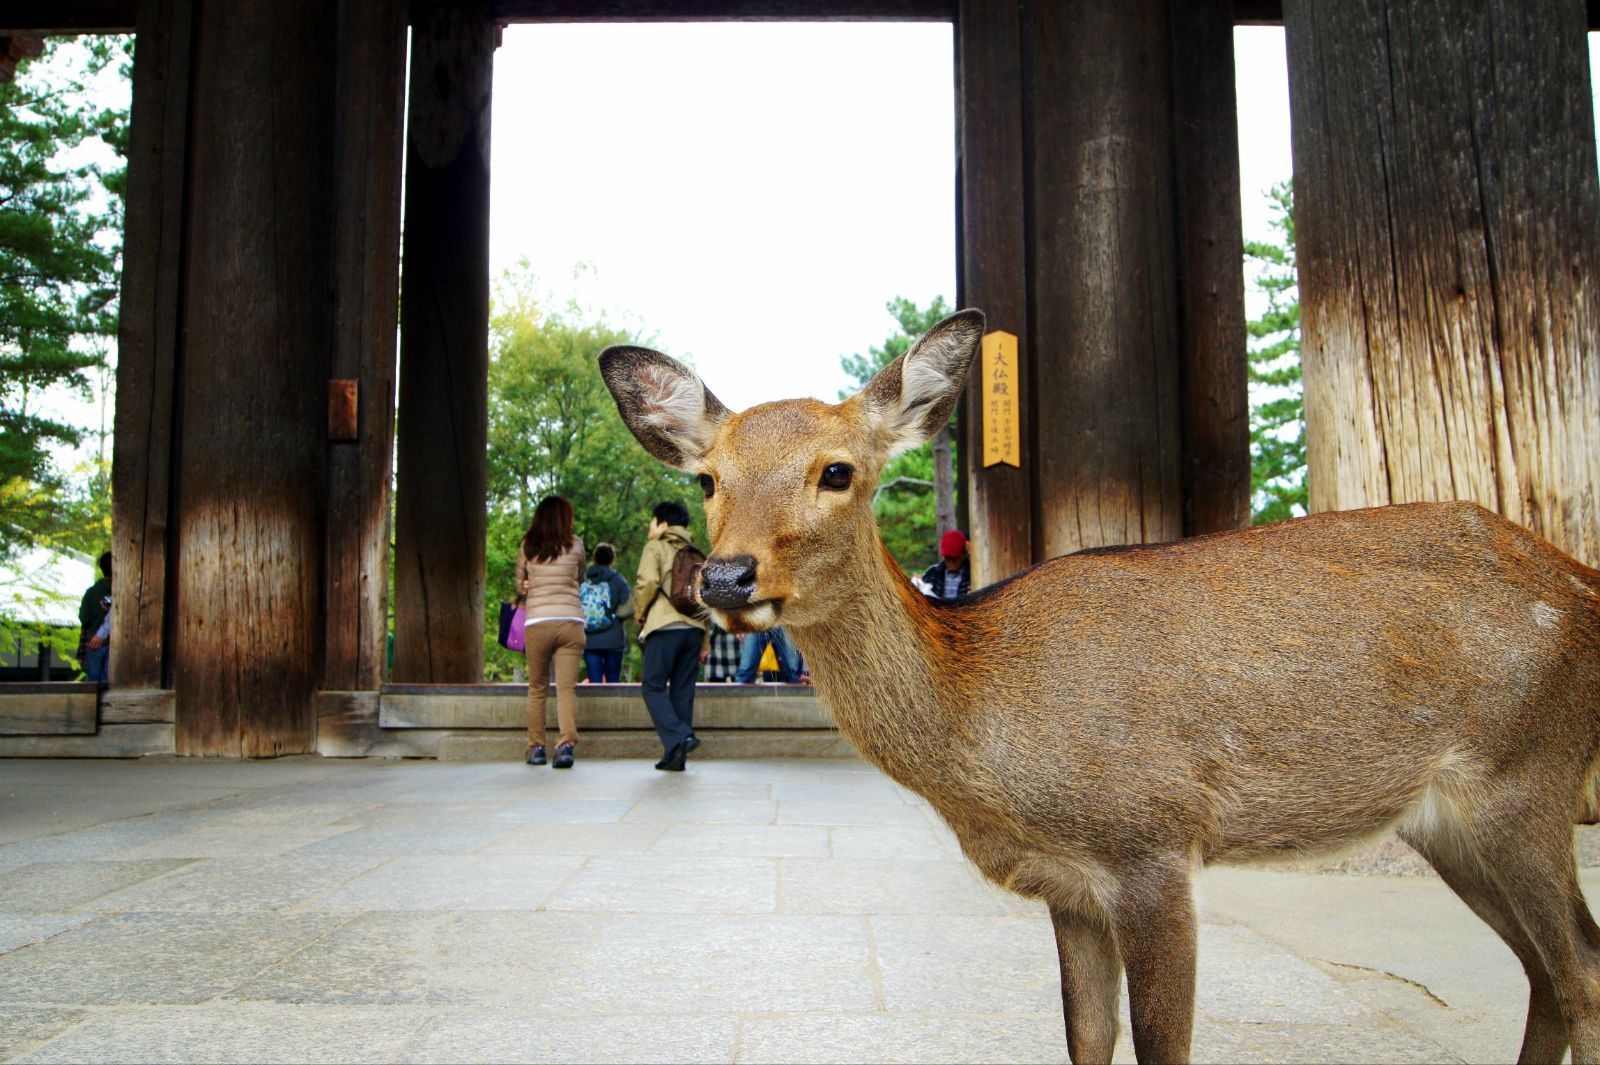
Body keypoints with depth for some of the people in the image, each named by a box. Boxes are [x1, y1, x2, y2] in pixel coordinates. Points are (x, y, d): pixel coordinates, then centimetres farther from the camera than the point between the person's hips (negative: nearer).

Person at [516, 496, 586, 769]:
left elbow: (519, 587, 16)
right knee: (567, 688, -2)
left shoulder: (527, 547, 7)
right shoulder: (575, 545, 5)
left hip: (537, 621, 1)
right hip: (571, 620, -1)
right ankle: (567, 743, -16)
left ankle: (536, 747, 14)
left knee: (537, 688, 13)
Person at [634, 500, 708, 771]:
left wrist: (641, 612, 5)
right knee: (683, 691, 8)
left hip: (665, 627, -6)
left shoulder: (655, 547, 4)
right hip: (693, 628, 6)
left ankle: (679, 738, -18)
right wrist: (705, 641, 19)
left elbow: (648, 581, -13)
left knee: (653, 687, 0)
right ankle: (676, 757, 7)